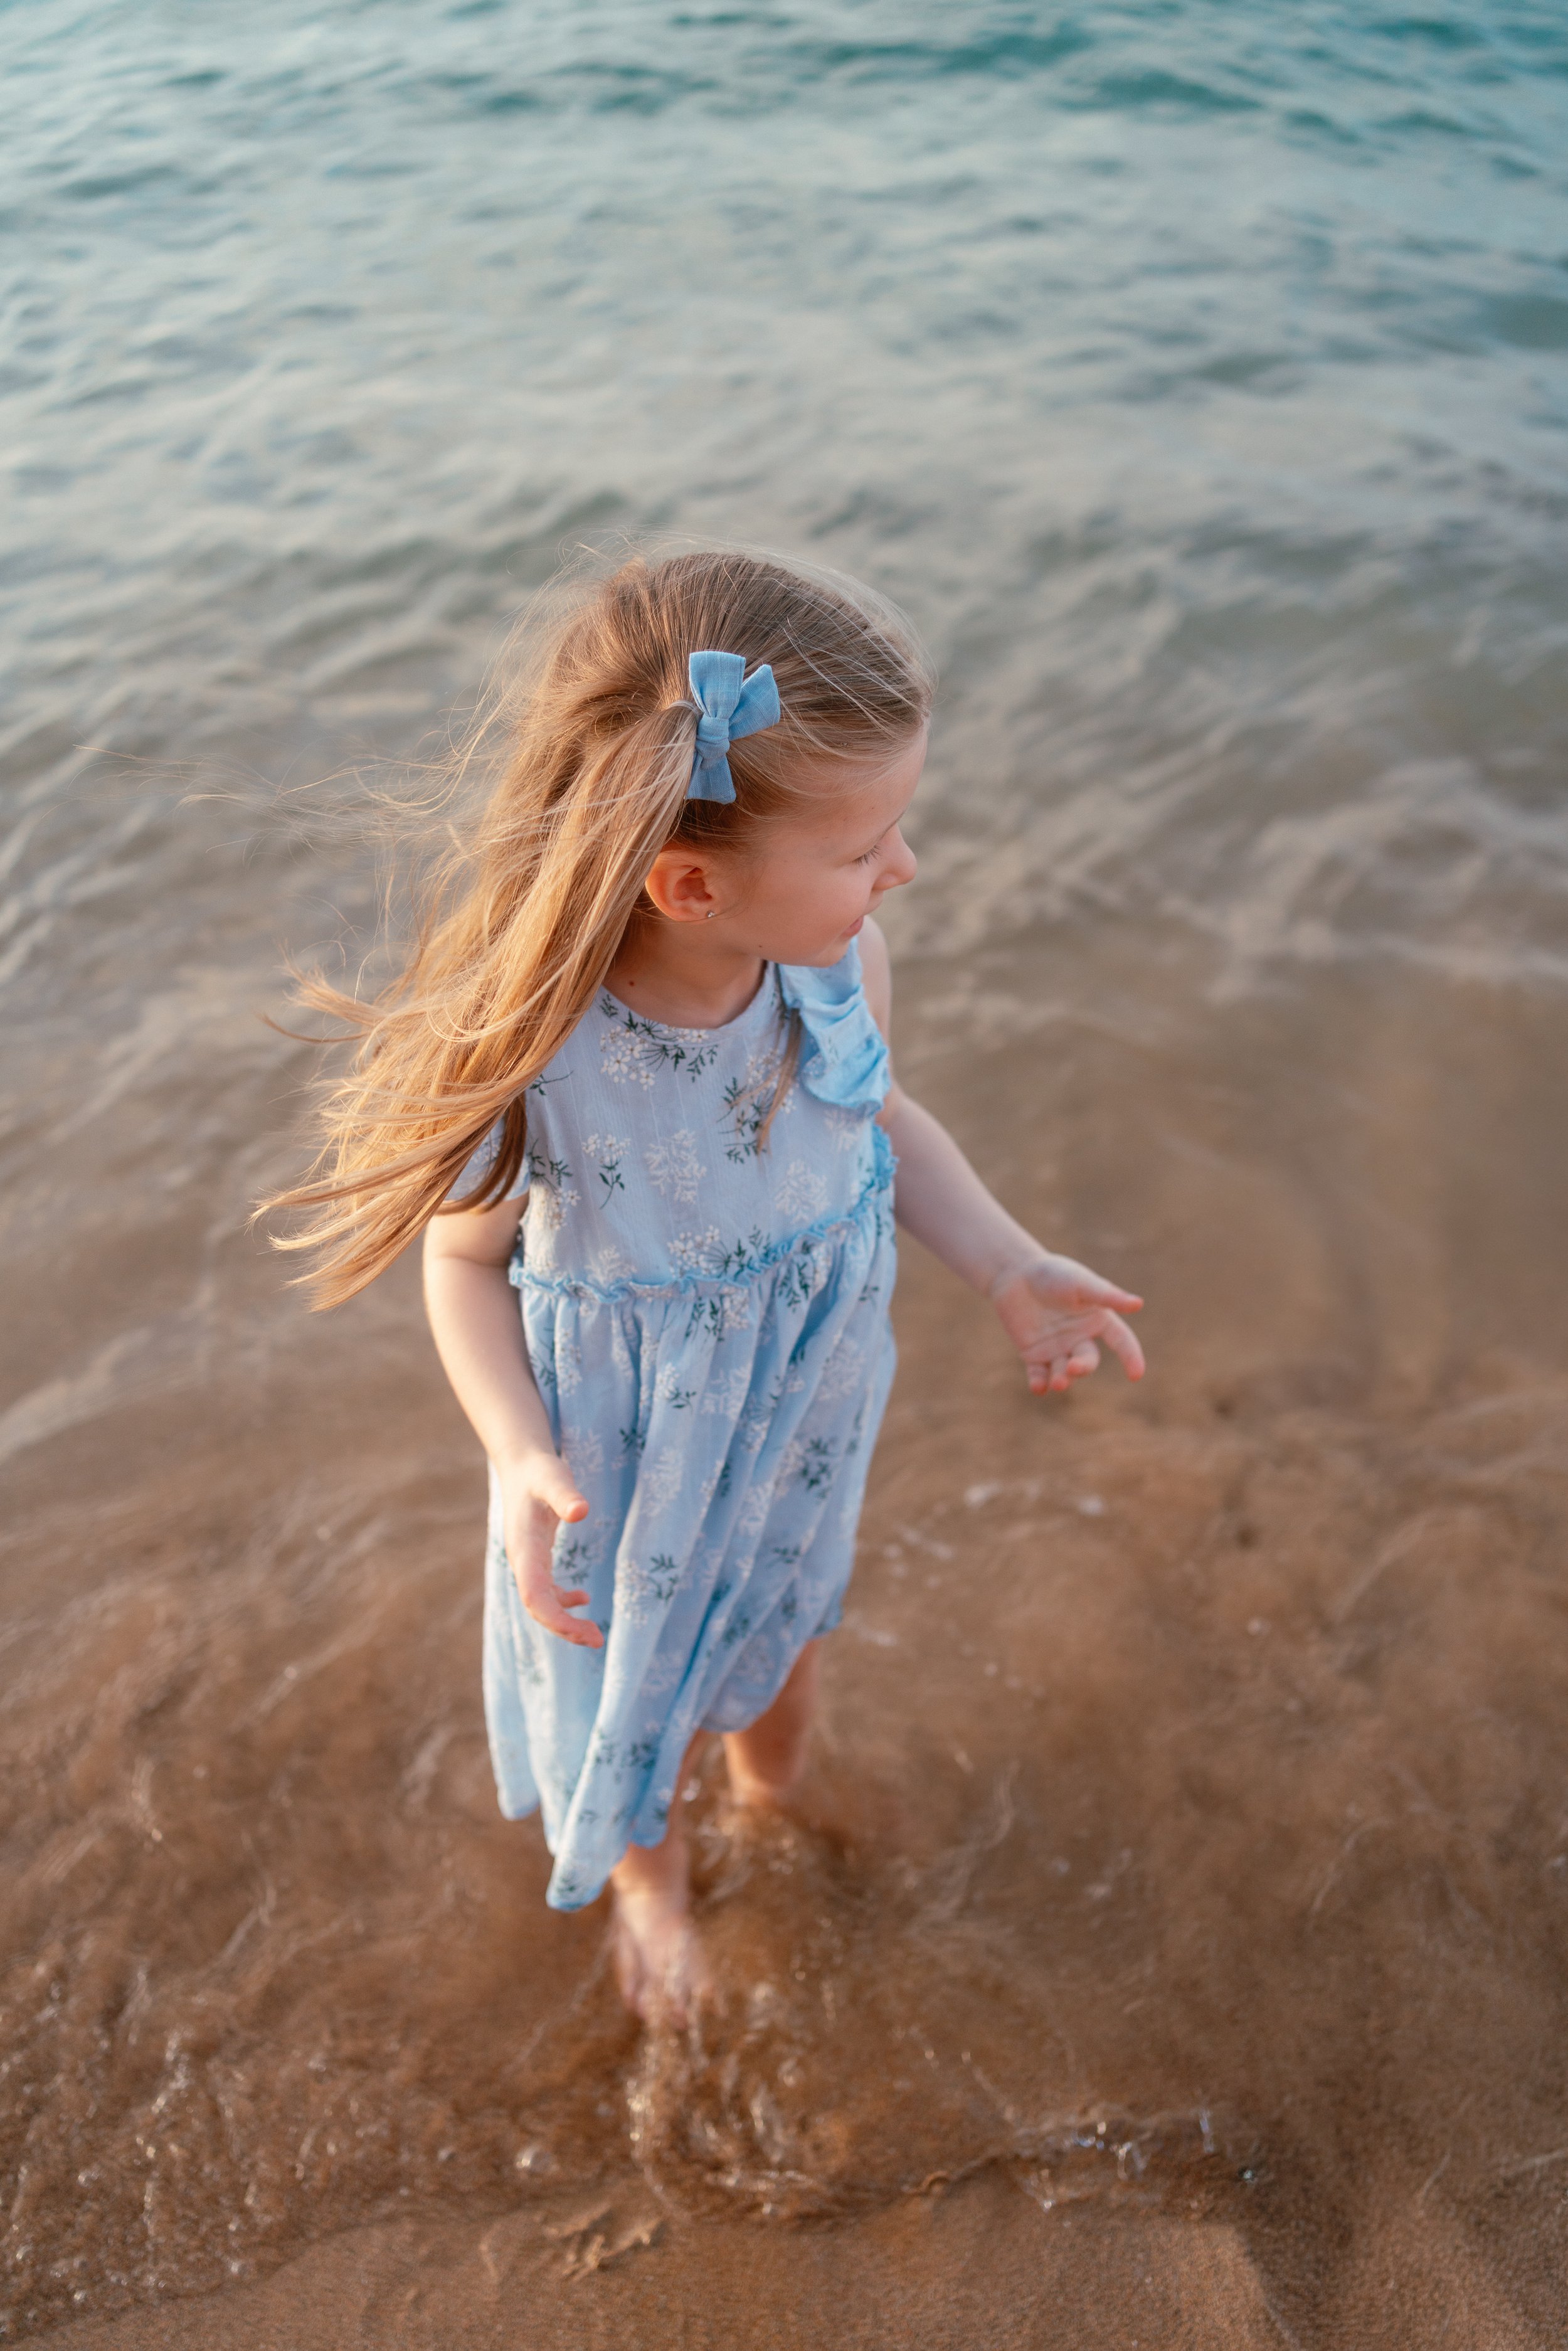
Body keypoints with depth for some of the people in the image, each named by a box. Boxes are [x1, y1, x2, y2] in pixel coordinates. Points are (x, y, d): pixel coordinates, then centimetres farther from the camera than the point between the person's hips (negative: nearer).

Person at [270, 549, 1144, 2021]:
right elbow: (468, 1263, -16)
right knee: (619, 1687, 26)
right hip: (621, 1471, -3)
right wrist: (518, 1457, -30)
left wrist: (1012, 1270, -13)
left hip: (800, 1430, 4)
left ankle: (771, 1794, 72)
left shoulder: (840, 964, -25)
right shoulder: (521, 1049, -36)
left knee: (774, 1630, 34)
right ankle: (648, 1878, 64)